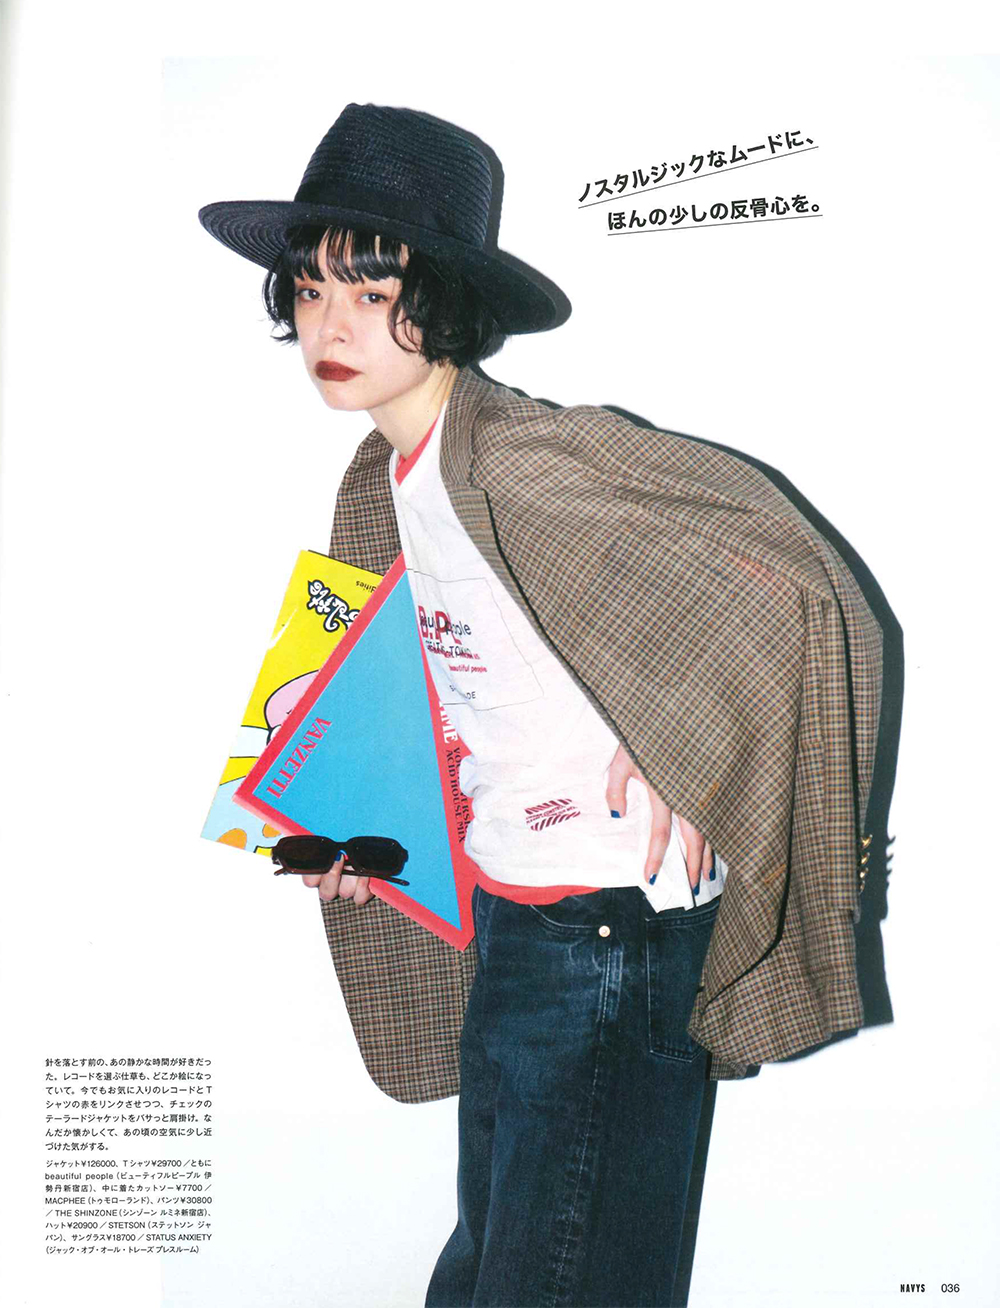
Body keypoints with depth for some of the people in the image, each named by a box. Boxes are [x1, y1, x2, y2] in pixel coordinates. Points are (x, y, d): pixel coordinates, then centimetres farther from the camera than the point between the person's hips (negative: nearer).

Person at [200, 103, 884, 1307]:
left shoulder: (528, 456, -21)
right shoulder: (376, 484, 6)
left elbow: (789, 574, -19)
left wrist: (682, 751, -18)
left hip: (616, 920, -8)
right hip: (505, 913, 8)